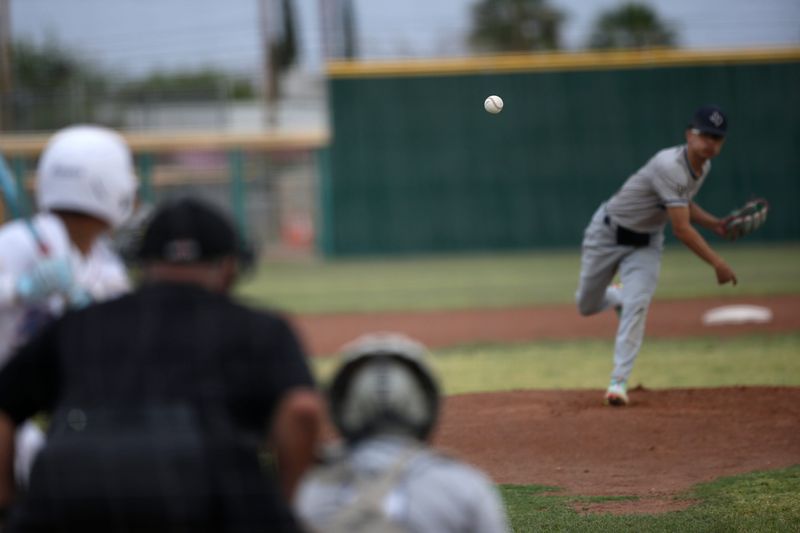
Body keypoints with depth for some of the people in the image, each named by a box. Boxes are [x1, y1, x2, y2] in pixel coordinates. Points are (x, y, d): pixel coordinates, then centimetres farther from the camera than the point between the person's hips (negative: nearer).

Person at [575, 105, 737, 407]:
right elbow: (681, 229, -36)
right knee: (587, 305, 9)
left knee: (636, 306, -16)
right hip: (607, 234, -5)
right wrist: (717, 263, -35)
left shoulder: (702, 166, -5)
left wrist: (716, 225, 2)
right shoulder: (670, 167, -34)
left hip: (646, 243, 5)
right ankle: (619, 296, 44)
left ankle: (619, 382, -14)